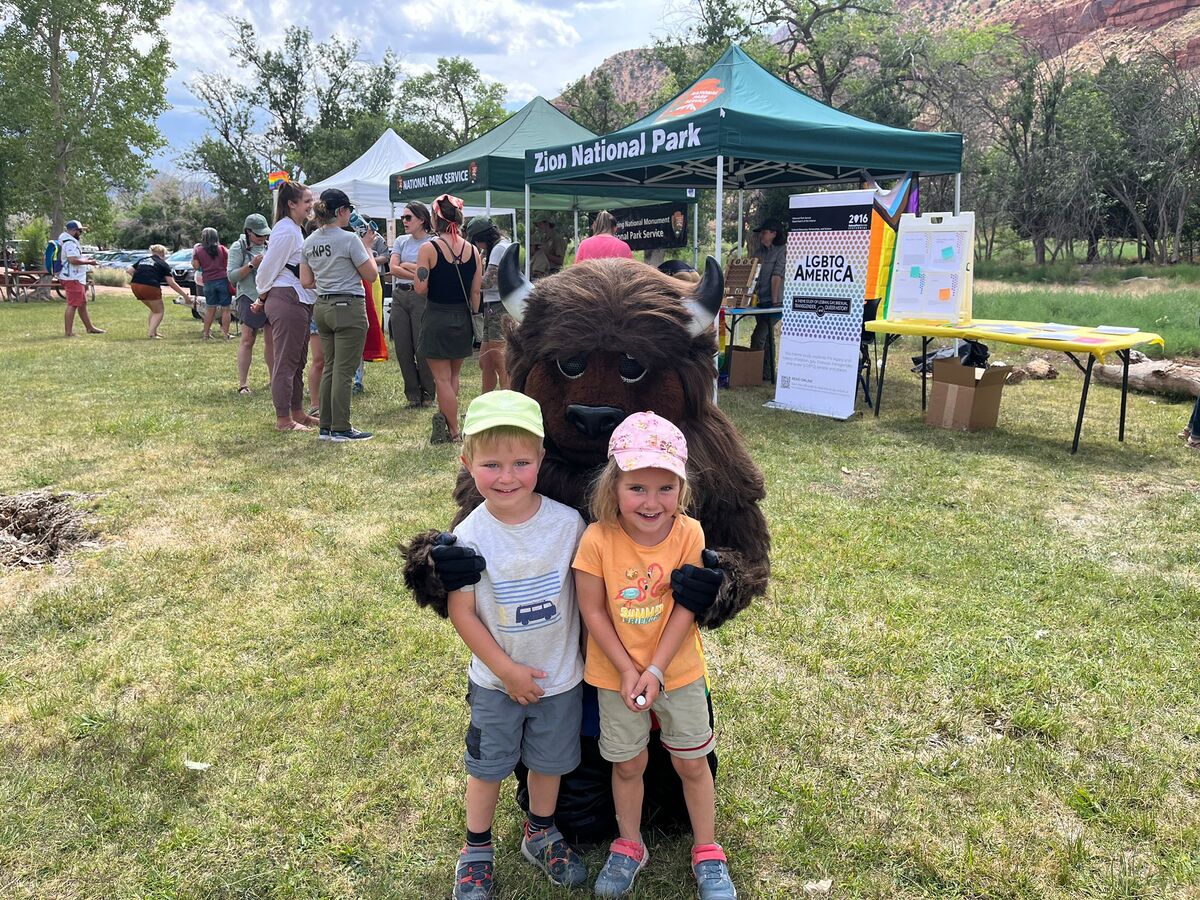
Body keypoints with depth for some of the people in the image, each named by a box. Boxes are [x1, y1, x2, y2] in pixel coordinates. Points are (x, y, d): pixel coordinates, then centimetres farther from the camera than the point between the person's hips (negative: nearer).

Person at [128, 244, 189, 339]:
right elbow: (171, 283, 2)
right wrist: (184, 295, 3)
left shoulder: (143, 260, 23)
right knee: (159, 312, 11)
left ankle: (154, 332, 27)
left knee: (154, 310, 26)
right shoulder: (163, 264, 7)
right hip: (150, 287, -6)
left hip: (135, 286, 6)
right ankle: (151, 334, -7)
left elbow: (129, 270, 16)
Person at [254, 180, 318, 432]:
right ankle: (283, 419, 0)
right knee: (285, 361, -5)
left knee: (297, 361, 15)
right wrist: (263, 298, 1)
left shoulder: (295, 230, 18)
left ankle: (297, 413, 25)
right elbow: (268, 268, -12)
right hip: (287, 300, -10)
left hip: (299, 301, 10)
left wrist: (264, 299, 19)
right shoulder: (286, 230, -13)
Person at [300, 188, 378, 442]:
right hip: (348, 307, -7)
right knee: (344, 371, -3)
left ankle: (326, 427, 17)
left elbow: (306, 282, 11)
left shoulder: (309, 242, 8)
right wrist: (368, 248, 6)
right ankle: (341, 429, 2)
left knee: (330, 368, 14)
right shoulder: (349, 239, -12)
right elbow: (371, 275, -8)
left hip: (322, 307, 7)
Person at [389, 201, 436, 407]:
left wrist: (406, 265, -2)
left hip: (421, 297, -5)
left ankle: (428, 393, 11)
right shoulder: (401, 241, 14)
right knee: (403, 349, 5)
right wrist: (417, 274, -7)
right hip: (400, 295, 5)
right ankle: (413, 394, 16)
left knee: (422, 348, -4)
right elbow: (393, 268, 2)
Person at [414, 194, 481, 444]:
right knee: (453, 376, 20)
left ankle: (454, 431, 6)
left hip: (437, 318, -4)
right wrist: (471, 319, 13)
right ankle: (444, 416, 6)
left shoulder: (428, 249, -11)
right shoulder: (473, 250, 1)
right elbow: (475, 293, 2)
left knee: (442, 378, 4)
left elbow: (420, 288, -15)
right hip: (463, 318, 4)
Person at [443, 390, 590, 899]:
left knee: (549, 761, 20)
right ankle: (476, 848, 40)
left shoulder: (567, 523, -16)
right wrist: (508, 671, -14)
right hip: (496, 681, -1)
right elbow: (463, 614, -14)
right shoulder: (469, 537, -19)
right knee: (487, 766, 17)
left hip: (560, 676, 1)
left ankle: (540, 834, 45)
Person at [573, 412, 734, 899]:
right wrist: (628, 671, -15)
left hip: (678, 671, 1)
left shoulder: (689, 534, -17)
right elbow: (593, 612, -13)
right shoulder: (597, 538, -20)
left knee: (692, 764, 16)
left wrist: (656, 670, -18)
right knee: (628, 765, 18)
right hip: (617, 675, 0)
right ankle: (629, 847, 42)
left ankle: (707, 851, 37)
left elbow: (685, 610, -14)